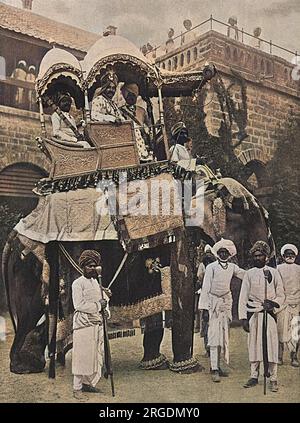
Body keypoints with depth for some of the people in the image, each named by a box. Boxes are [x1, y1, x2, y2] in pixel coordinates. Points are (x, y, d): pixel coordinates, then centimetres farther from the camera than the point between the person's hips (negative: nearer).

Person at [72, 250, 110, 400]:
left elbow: (105, 299, 25)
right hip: (83, 324, -7)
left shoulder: (97, 283, 17)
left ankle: (88, 383, 22)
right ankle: (77, 387, 6)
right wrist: (98, 305, -13)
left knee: (97, 355, 9)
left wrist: (106, 309, 4)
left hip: (98, 324, 7)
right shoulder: (78, 283, -4)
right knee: (82, 356, -4)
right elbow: (79, 305, -14)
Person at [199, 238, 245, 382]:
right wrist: (204, 308, -11)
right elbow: (205, 288, -7)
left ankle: (217, 365, 17)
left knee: (223, 335, 8)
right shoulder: (211, 267, -6)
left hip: (226, 302, 5)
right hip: (213, 302, -5)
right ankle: (214, 369, -5)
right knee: (214, 335, -7)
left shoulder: (232, 267, 7)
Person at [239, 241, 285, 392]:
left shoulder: (273, 272, 6)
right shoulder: (249, 273, 6)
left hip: (269, 313, -1)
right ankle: (254, 376, 14)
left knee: (271, 345, -3)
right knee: (254, 344, 3)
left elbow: (281, 295, 8)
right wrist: (243, 317, -3)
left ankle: (273, 379, 6)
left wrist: (273, 303, -12)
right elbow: (243, 297, 4)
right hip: (253, 313, 1)